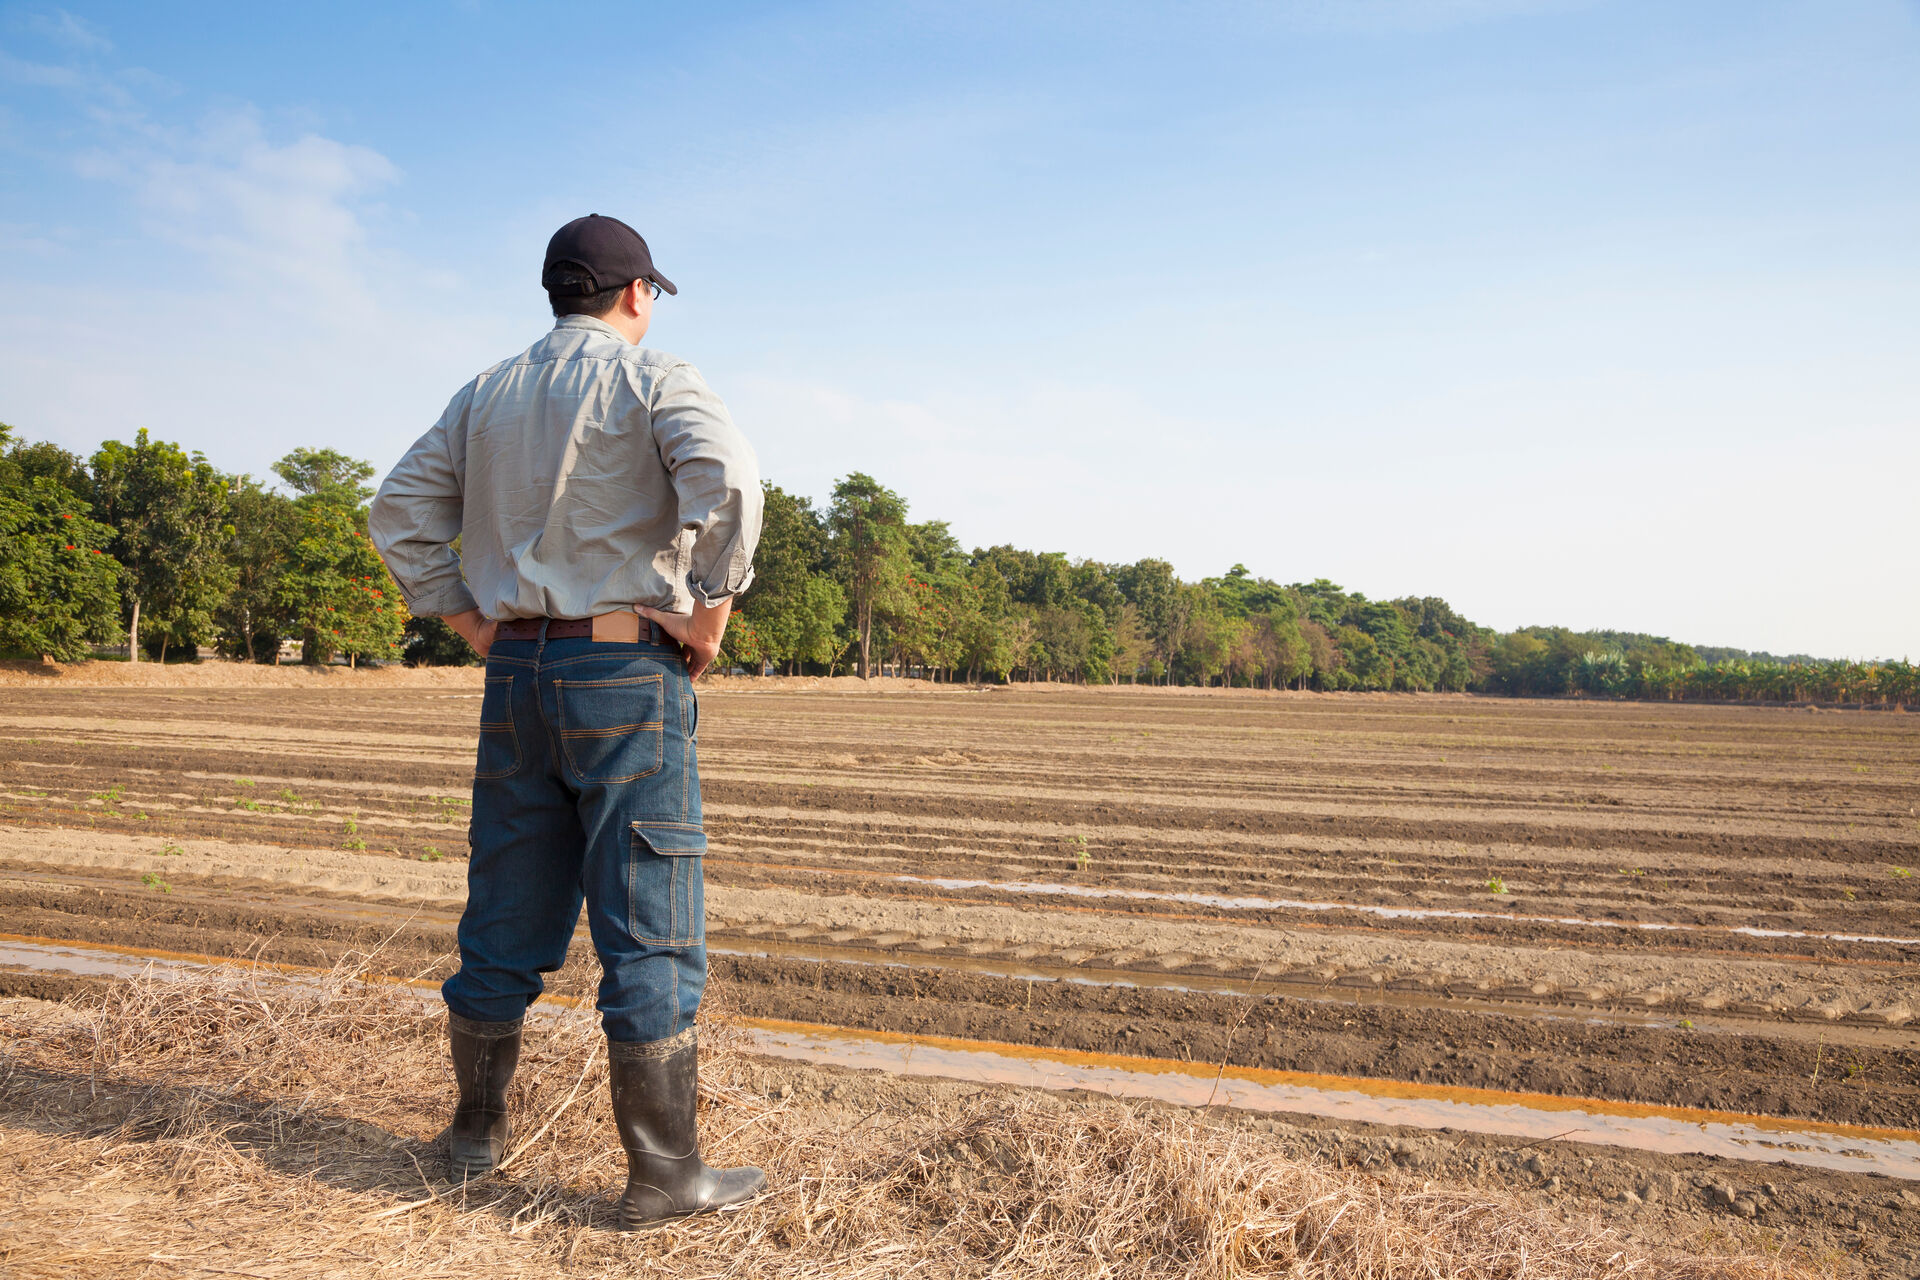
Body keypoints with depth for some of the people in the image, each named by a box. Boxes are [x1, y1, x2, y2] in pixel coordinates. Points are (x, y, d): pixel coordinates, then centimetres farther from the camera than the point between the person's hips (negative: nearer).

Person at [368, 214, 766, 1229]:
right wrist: (712, 608, -14)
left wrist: (465, 619, 13)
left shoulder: (487, 394, 16)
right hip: (626, 670, -6)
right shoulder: (653, 380, -3)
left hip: (515, 672, 6)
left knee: (506, 918, 16)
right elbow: (724, 478, -23)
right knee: (649, 929, -1)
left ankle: (478, 1129, 30)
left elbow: (399, 511, 16)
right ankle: (663, 1174, 5)